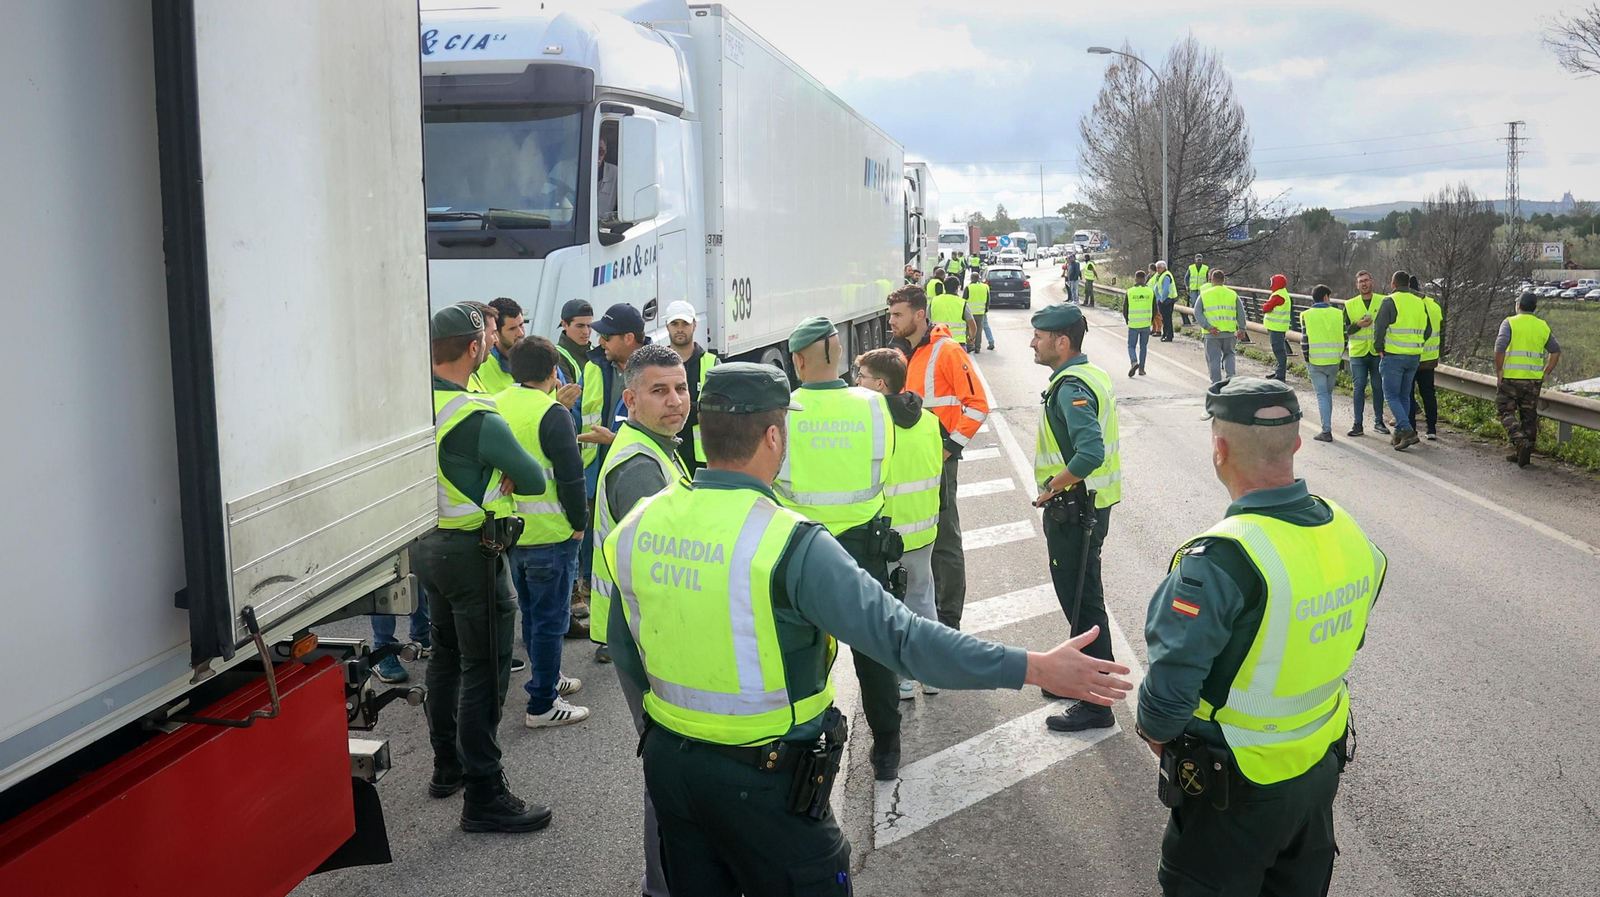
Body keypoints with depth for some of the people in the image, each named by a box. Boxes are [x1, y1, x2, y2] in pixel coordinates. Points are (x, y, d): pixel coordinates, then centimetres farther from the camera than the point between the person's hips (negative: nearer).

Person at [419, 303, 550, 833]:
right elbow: (534, 479, -14)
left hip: (426, 545, 9)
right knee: (484, 670, -1)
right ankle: (483, 797, 4)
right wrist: (506, 478, 5)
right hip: (472, 552, -9)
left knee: (446, 656, 21)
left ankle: (447, 767, 35)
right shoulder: (477, 418, -23)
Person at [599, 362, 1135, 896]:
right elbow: (900, 637, -28)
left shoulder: (636, 528, -6)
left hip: (667, 761, 6)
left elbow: (630, 663, 6)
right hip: (762, 779, -6)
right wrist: (1037, 669, -23)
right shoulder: (790, 545, -26)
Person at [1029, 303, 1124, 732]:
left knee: (1082, 601, -2)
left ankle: (1096, 704, 6)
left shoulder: (1071, 388, -22)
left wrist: (1052, 487, -22)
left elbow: (1090, 453, -35)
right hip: (1091, 504, 10)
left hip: (1072, 508, -10)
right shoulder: (1092, 375, 10)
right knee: (1079, 595, 21)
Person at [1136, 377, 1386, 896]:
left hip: (1238, 793, -7)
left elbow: (1171, 688, -31)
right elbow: (1342, 644, 6)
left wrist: (1155, 730, -10)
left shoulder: (1221, 560, -33)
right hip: (1322, 766, 7)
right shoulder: (1347, 533, -9)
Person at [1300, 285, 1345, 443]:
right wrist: (1338, 355, 15)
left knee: (1322, 395, 0)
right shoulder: (1338, 314, 1)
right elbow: (1344, 337, 2)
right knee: (1328, 394, 17)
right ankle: (1326, 426, 22)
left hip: (1316, 361, -2)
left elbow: (1304, 340, -5)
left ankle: (1326, 431, -7)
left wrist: (1307, 360, 7)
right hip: (1334, 361, 2)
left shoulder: (1307, 315, -5)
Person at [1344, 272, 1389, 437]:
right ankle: (1358, 424, 2)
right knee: (1359, 387, 0)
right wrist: (1358, 325, -16)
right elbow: (1345, 329, 4)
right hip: (1358, 352, 0)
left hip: (1378, 352, 0)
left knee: (1378, 386, 6)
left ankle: (1379, 421, 17)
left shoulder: (1383, 302, 2)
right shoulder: (1350, 305, 5)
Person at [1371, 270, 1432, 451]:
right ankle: (1399, 434, 18)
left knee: (1391, 395, -1)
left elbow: (1379, 327, -13)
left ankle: (1406, 431, -16)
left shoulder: (1390, 301, -9)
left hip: (1394, 356, -6)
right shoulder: (1419, 302, 11)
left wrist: (1379, 348, -1)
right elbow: (1428, 330, 16)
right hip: (1414, 356, 6)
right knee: (1404, 395, 14)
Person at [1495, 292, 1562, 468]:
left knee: (1507, 412, 3)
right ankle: (1521, 453, 16)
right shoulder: (1543, 326, 9)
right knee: (1529, 416, 12)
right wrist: (1545, 374, 13)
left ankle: (1521, 442, -19)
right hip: (1534, 380, 4)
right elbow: (1556, 351, 12)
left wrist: (1499, 372, -9)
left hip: (1510, 378, -4)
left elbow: (1500, 348, -19)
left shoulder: (1510, 323, -6)